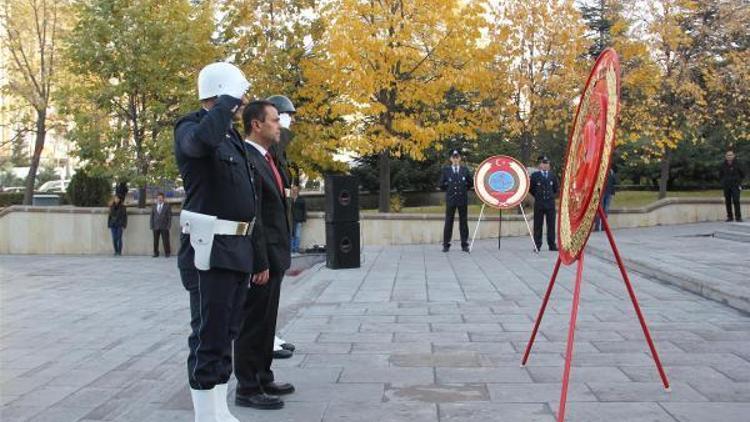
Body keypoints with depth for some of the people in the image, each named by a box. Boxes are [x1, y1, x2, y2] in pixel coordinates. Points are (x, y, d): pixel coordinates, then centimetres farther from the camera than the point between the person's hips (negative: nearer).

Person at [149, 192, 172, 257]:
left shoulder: (167, 206, 5)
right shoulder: (154, 207, 13)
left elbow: (169, 217, 1)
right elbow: (152, 217, 11)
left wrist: (168, 226, -7)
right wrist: (152, 226, 2)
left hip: (164, 227, -3)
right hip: (156, 227, 3)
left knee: (165, 240, -3)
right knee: (155, 241, 3)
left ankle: (167, 253, 4)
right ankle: (156, 253, 10)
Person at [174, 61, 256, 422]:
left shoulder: (231, 135, 17)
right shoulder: (190, 127, -10)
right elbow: (203, 139, -37)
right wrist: (228, 100, -21)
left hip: (237, 249, 9)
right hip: (210, 250, -9)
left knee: (225, 335, 15)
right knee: (209, 338, -4)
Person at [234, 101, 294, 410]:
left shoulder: (265, 158, 14)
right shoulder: (246, 158, -17)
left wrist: (278, 258, 15)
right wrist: (260, 263, -21)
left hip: (273, 255, 10)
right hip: (260, 257, -10)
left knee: (266, 322, 16)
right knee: (253, 323, -1)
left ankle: (263, 379, 27)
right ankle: (247, 388, 9)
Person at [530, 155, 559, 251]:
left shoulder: (552, 176, 9)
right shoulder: (535, 175, 1)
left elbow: (557, 188, 21)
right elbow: (530, 189, 9)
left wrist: (553, 196, 12)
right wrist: (537, 196, 7)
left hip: (550, 203, 2)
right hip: (539, 204, -2)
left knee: (551, 225, 3)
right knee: (538, 225, 0)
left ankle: (552, 245, 9)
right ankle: (537, 246, 6)